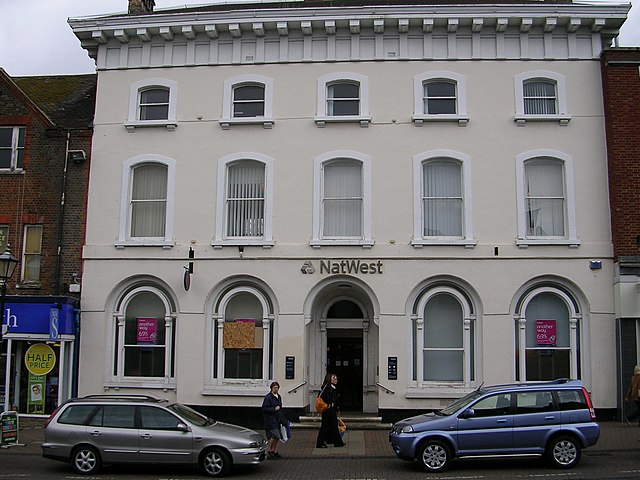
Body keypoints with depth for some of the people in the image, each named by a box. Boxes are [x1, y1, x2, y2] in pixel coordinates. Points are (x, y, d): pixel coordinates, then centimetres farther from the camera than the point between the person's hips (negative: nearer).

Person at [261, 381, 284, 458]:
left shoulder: (279, 397, 15)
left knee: (279, 436, 5)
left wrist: (281, 417, 18)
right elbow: (264, 408, -14)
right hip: (270, 419, -8)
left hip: (277, 420, 8)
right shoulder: (268, 397, -10)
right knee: (275, 435, -15)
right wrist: (274, 409, -20)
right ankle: (269, 450, 0)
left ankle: (275, 452, 14)